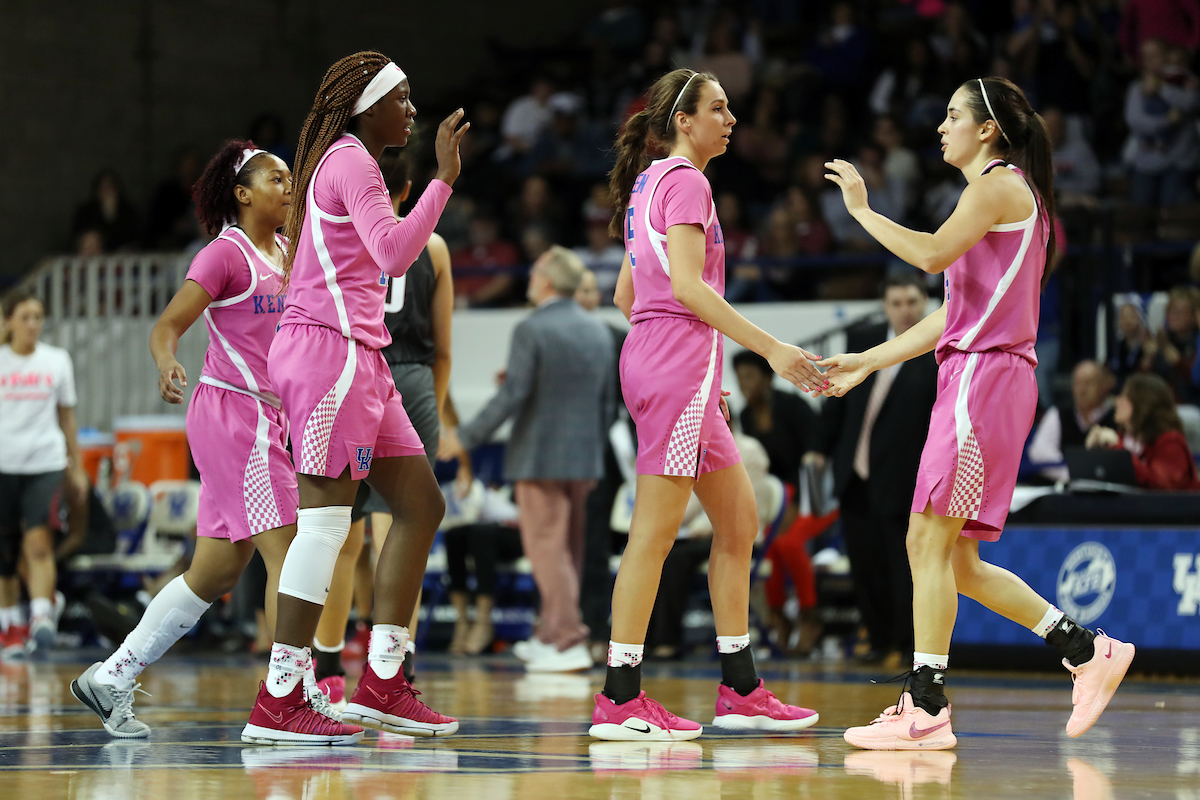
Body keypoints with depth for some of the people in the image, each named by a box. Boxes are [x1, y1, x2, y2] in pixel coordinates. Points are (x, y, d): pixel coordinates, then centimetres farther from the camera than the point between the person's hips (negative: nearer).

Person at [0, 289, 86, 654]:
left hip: (45, 463, 0)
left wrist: (77, 467, 15)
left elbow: (67, 416, 14)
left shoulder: (58, 360, 7)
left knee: (38, 542, -17)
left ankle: (43, 617, -24)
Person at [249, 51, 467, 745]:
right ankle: (277, 705, -12)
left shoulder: (346, 161, 22)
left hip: (359, 359, 10)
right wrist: (445, 178, -22)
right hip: (330, 347, -10)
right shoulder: (351, 161, -9)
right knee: (327, 521, -12)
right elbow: (394, 252, -23)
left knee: (421, 505, 7)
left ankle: (382, 685, 5)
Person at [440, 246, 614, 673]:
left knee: (547, 547, -3)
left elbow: (512, 395, -17)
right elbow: (605, 398, 12)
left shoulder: (531, 330, -13)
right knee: (569, 549, 15)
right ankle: (550, 635, 24)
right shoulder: (598, 331, 8)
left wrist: (466, 437, -10)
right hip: (585, 457, 7)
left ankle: (569, 642, -8)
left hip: (540, 455, -7)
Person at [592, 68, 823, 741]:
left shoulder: (648, 183, 21)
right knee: (656, 531, -10)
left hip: (652, 358, 10)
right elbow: (687, 284, -18)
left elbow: (626, 293, 23)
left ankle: (741, 691, 14)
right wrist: (770, 347, -19)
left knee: (739, 521, 12)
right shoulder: (685, 181, -8)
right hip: (679, 363, -10)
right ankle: (621, 700, -10)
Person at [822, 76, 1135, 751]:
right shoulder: (1008, 193, 24)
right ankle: (1088, 651, 12)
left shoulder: (999, 184, -5)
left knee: (931, 541, -10)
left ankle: (926, 708, -11)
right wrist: (868, 361, 23)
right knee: (955, 560, 9)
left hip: (984, 378, -10)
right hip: (973, 378, 10)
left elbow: (931, 253, -21)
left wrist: (862, 210, -10)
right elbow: (955, 314, 24)